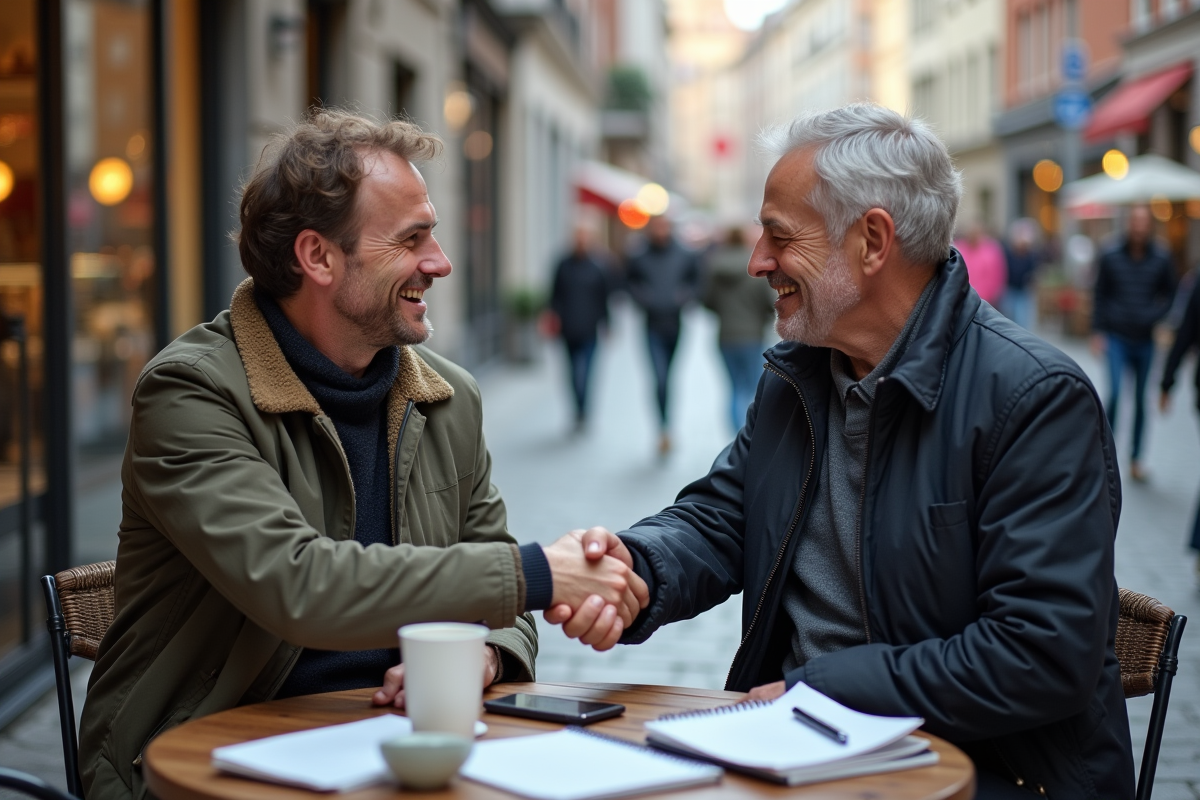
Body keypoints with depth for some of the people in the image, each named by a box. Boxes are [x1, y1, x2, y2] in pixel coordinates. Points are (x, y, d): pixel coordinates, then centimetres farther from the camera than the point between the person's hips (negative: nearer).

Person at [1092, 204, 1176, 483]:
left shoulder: (1161, 260, -1)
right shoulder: (1111, 257, -3)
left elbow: (1170, 294, 10)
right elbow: (1099, 295, 5)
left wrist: (1155, 314, -7)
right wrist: (1097, 331, 1)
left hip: (1145, 339, 2)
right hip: (1116, 338, -1)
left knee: (1140, 400, 8)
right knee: (1115, 392, -15)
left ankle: (1135, 458, 19)